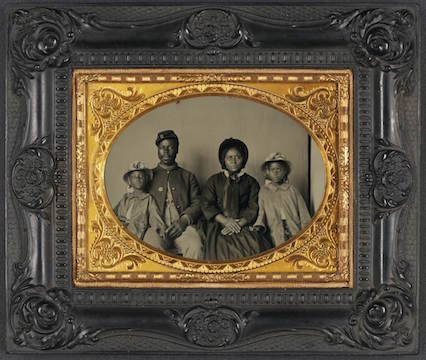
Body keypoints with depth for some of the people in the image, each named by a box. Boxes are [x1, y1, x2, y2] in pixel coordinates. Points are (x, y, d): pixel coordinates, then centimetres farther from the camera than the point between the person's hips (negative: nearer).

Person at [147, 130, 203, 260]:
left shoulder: (188, 176, 24)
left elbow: (198, 203, 12)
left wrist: (184, 221, -9)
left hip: (183, 226, 1)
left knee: (195, 247, -35)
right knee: (153, 247, -38)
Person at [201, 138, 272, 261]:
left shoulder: (251, 182, 17)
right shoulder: (214, 180, 18)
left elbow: (253, 208, 5)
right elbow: (206, 205, 6)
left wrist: (239, 224, -12)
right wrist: (226, 221, -8)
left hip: (244, 225, 1)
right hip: (219, 225, 0)